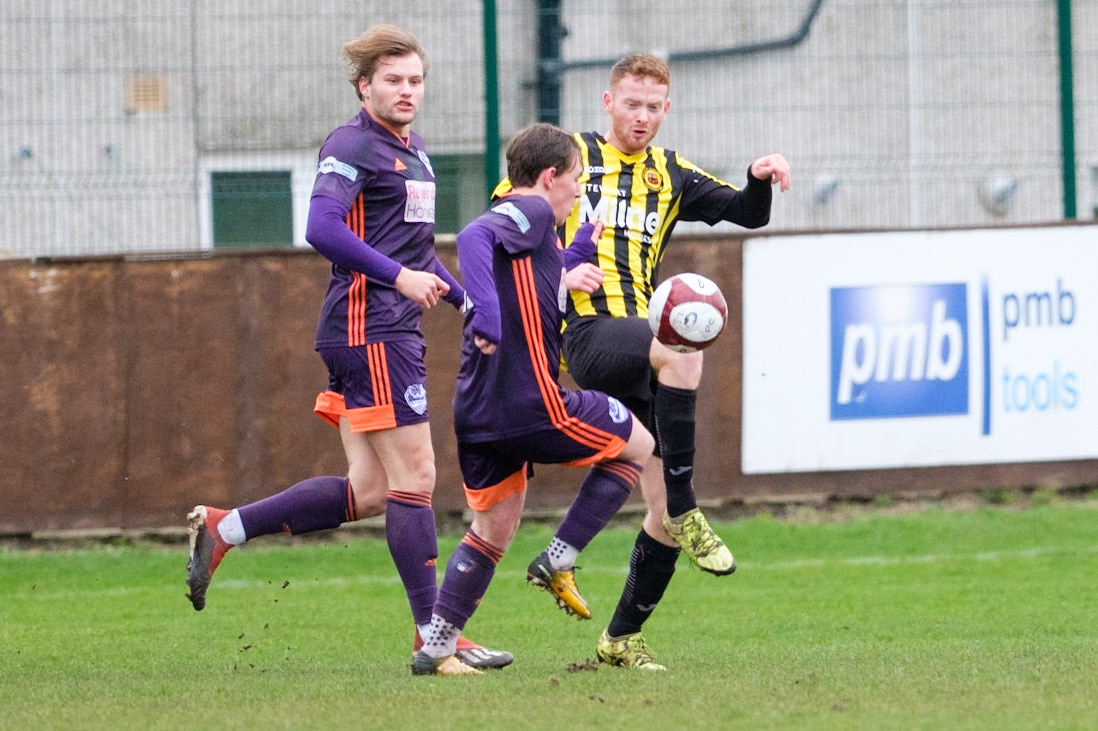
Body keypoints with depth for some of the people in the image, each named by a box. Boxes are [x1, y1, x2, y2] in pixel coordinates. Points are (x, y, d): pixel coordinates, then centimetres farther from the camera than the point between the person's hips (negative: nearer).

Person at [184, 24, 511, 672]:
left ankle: (223, 528, 12)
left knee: (368, 491, 7)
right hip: (369, 329, -10)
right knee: (414, 478, -7)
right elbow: (322, 228, -24)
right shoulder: (352, 146, -10)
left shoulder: (414, 152, 19)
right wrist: (399, 276, -25)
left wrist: (466, 299, 25)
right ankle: (433, 635, -3)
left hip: (393, 331, 10)